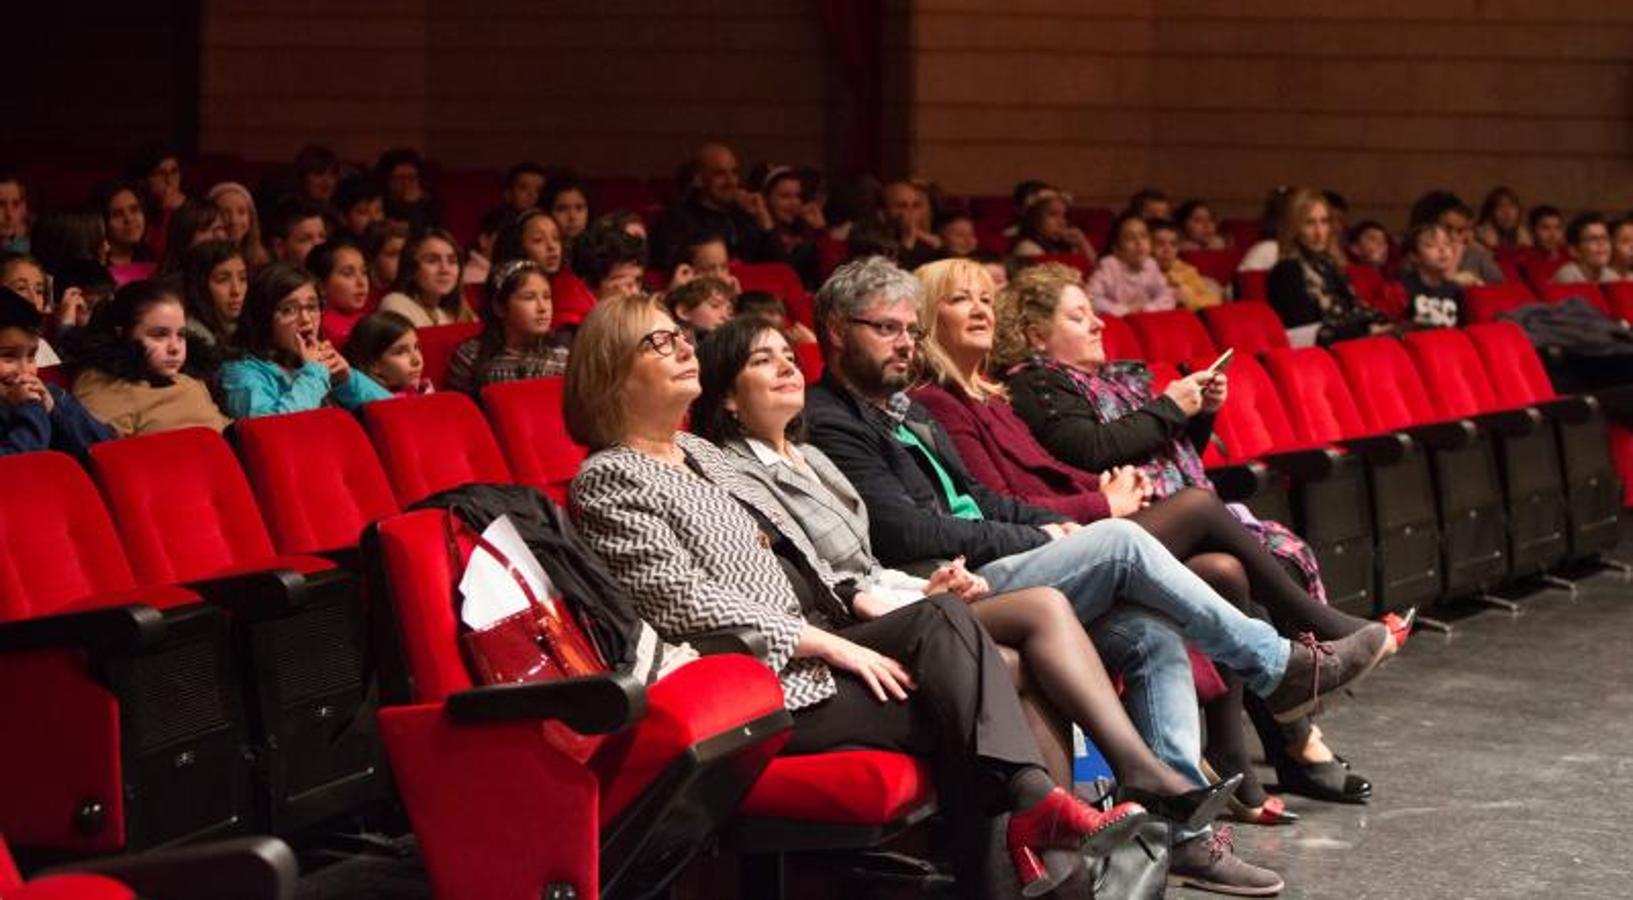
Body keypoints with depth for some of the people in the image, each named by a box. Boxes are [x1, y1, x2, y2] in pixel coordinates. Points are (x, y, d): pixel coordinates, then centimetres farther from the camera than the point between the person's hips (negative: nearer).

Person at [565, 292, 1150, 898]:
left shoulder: (700, 453, 23)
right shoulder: (609, 479, -5)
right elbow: (683, 603, -16)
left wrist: (865, 604, 5)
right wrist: (830, 644, -18)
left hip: (817, 638, 7)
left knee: (942, 617, -22)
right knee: (948, 710, -23)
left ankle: (1031, 798, -35)